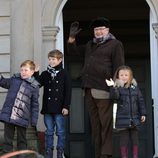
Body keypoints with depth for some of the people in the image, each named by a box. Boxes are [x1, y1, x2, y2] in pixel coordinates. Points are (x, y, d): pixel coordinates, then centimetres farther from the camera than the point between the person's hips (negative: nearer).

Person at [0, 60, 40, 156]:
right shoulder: (14, 79, 5)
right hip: (8, 115, 3)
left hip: (22, 118, -3)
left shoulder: (34, 86, -2)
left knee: (22, 140, 9)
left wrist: (34, 120, -3)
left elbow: (35, 105, 0)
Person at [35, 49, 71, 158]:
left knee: (60, 131, 3)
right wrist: (35, 73, -9)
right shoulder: (45, 74, 10)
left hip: (59, 108, -3)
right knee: (49, 131, 9)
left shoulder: (64, 74, -2)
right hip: (48, 108, 4)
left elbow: (68, 91, -4)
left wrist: (66, 106, -9)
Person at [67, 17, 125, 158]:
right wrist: (72, 37, 18)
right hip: (89, 90, 7)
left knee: (106, 124, -9)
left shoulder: (115, 44, 3)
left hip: (103, 91, -7)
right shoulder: (90, 45, 23)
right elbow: (73, 50, 35)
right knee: (95, 125, 7)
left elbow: (118, 68, -4)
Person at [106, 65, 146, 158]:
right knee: (124, 140, 1)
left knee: (135, 139, 7)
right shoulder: (118, 87, -1)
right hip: (123, 118, -3)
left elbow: (140, 101, 10)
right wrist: (113, 87, -37)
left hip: (135, 118, 3)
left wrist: (143, 114, 6)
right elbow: (114, 97, -20)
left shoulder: (135, 87, 7)